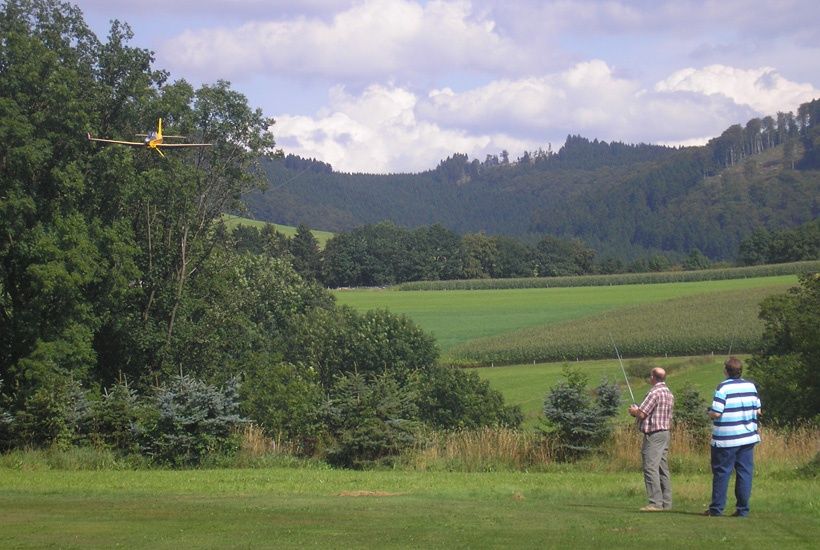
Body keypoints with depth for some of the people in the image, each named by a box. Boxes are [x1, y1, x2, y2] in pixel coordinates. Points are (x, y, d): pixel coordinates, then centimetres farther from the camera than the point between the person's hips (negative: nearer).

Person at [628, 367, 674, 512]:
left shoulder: (655, 393, -16)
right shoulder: (669, 393, 15)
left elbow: (641, 414, -17)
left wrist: (633, 411, 5)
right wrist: (638, 411, 22)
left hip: (653, 435, -10)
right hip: (665, 432, 10)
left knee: (650, 467, -10)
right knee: (663, 469, 11)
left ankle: (655, 502, -14)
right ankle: (666, 502, 12)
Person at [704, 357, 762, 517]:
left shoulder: (723, 388, -12)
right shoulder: (750, 386, 3)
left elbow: (716, 413, -17)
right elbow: (758, 410, 9)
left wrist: (709, 412, 4)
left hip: (726, 440, -4)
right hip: (748, 437, 4)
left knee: (721, 473, 3)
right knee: (745, 473, 6)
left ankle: (716, 508, 6)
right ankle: (743, 509, 6)